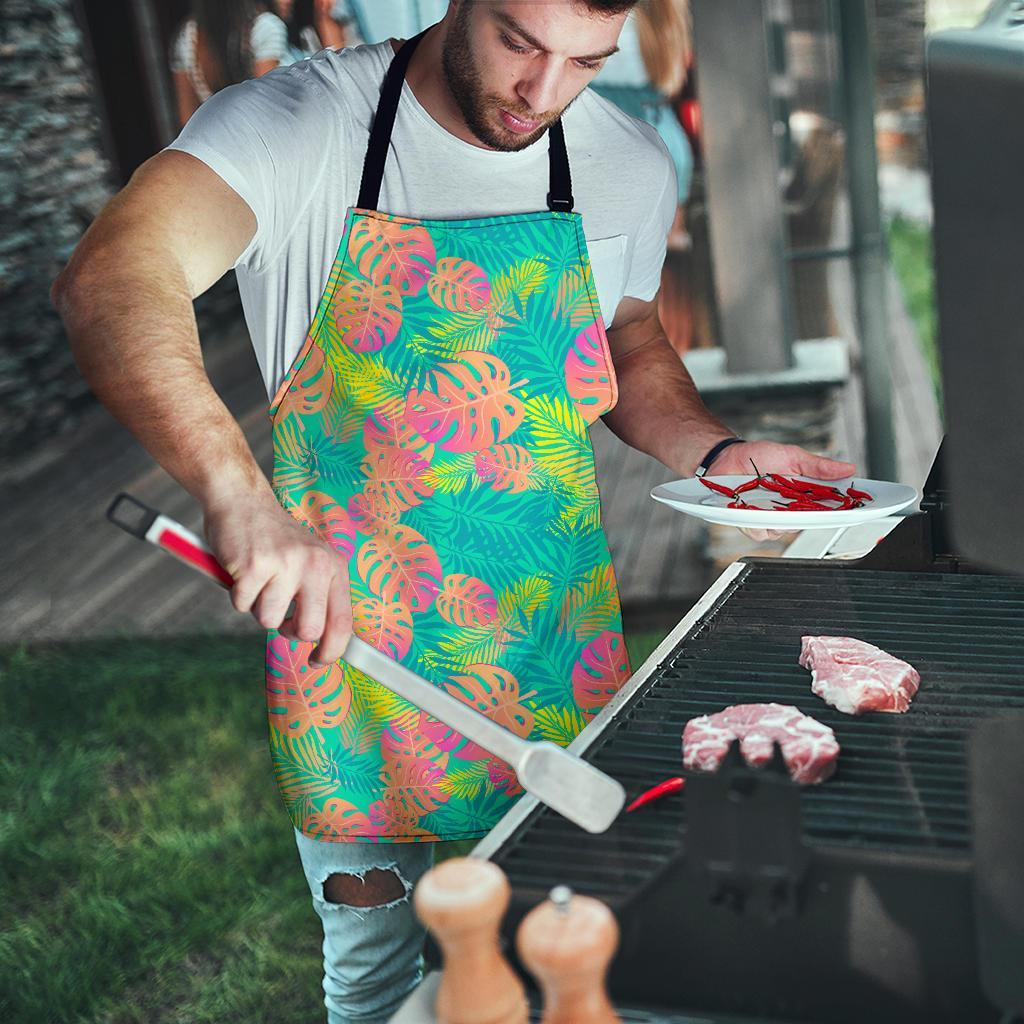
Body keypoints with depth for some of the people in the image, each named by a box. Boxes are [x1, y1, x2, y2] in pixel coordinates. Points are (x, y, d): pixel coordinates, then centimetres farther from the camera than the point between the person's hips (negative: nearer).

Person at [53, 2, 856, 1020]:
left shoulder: (630, 164, -2)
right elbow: (109, 281, -33)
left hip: (557, 645, 4)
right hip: (348, 628, -3)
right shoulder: (298, 124, -16)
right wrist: (239, 494, -49)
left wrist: (717, 452, -4)